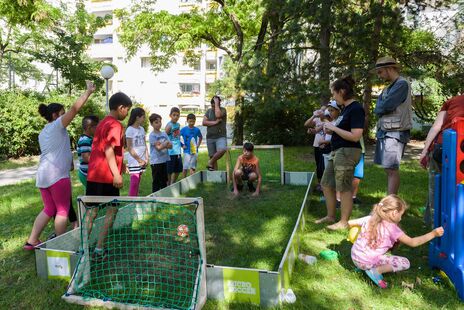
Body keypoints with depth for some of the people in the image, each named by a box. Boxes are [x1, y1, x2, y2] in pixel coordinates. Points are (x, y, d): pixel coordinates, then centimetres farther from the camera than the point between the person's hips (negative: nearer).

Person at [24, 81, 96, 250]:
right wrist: (88, 91, -11)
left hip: (43, 174, 9)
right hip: (57, 174, -9)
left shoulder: (43, 132, 22)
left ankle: (31, 241, 19)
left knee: (48, 210, 17)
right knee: (62, 210, 0)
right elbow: (75, 108, -15)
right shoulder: (57, 125, -4)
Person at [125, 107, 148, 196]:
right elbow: (129, 148, -10)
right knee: (134, 182, -6)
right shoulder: (130, 130, -9)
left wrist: (146, 158, 3)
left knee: (138, 182, 9)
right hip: (134, 161, -6)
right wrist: (139, 160, -9)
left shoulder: (142, 129, 11)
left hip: (142, 161, 6)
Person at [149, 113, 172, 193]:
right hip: (156, 161, -6)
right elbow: (158, 148, -15)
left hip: (164, 160, 6)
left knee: (164, 180, 14)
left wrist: (162, 144, -15)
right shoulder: (152, 135, -9)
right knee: (156, 181, 2)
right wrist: (166, 143, -4)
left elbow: (170, 145, 1)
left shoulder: (164, 134, 9)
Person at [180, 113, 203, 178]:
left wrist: (198, 145, 9)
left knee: (193, 167, 8)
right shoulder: (183, 129, -6)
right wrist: (182, 145, -5)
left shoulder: (197, 130, 2)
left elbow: (200, 137, 19)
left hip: (194, 151, 3)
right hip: (187, 151, -3)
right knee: (185, 167, -1)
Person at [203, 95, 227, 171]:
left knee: (222, 150, -29)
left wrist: (217, 103, -13)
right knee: (212, 156, 3)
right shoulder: (208, 111, 11)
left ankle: (210, 162, -8)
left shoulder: (223, 110, 0)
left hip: (221, 136, -3)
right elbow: (204, 122, 0)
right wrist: (215, 122, -11)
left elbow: (218, 115, -23)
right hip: (210, 137, 3)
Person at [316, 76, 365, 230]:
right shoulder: (346, 108, 13)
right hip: (337, 151, 10)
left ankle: (344, 222, 14)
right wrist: (331, 130, 4)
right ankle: (330, 216, 29)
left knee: (343, 188, 0)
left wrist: (333, 128, -15)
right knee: (326, 184, 15)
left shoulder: (356, 109, -15)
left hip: (347, 152, -10)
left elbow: (355, 136, -22)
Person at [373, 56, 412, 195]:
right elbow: (377, 108, 12)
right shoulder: (388, 88, 19)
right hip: (384, 132, 9)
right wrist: (383, 108, -8)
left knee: (392, 169, -10)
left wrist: (380, 108, 1)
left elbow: (386, 106, -18)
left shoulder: (402, 84, -9)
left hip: (395, 133, -9)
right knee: (389, 169, 11)